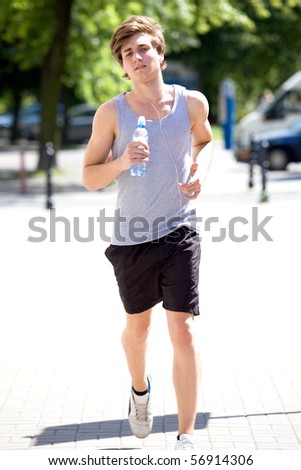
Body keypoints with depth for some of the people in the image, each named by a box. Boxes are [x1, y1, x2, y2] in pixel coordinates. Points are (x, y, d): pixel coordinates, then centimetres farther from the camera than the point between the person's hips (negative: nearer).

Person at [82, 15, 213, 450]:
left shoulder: (192, 103, -1)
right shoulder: (111, 113, -5)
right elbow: (89, 177, -1)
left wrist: (198, 169, -1)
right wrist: (122, 162, -20)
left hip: (179, 232, 0)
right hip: (131, 236, 1)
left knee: (183, 331, -8)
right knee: (138, 325, 18)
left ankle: (187, 438, -1)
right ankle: (140, 390, 50)